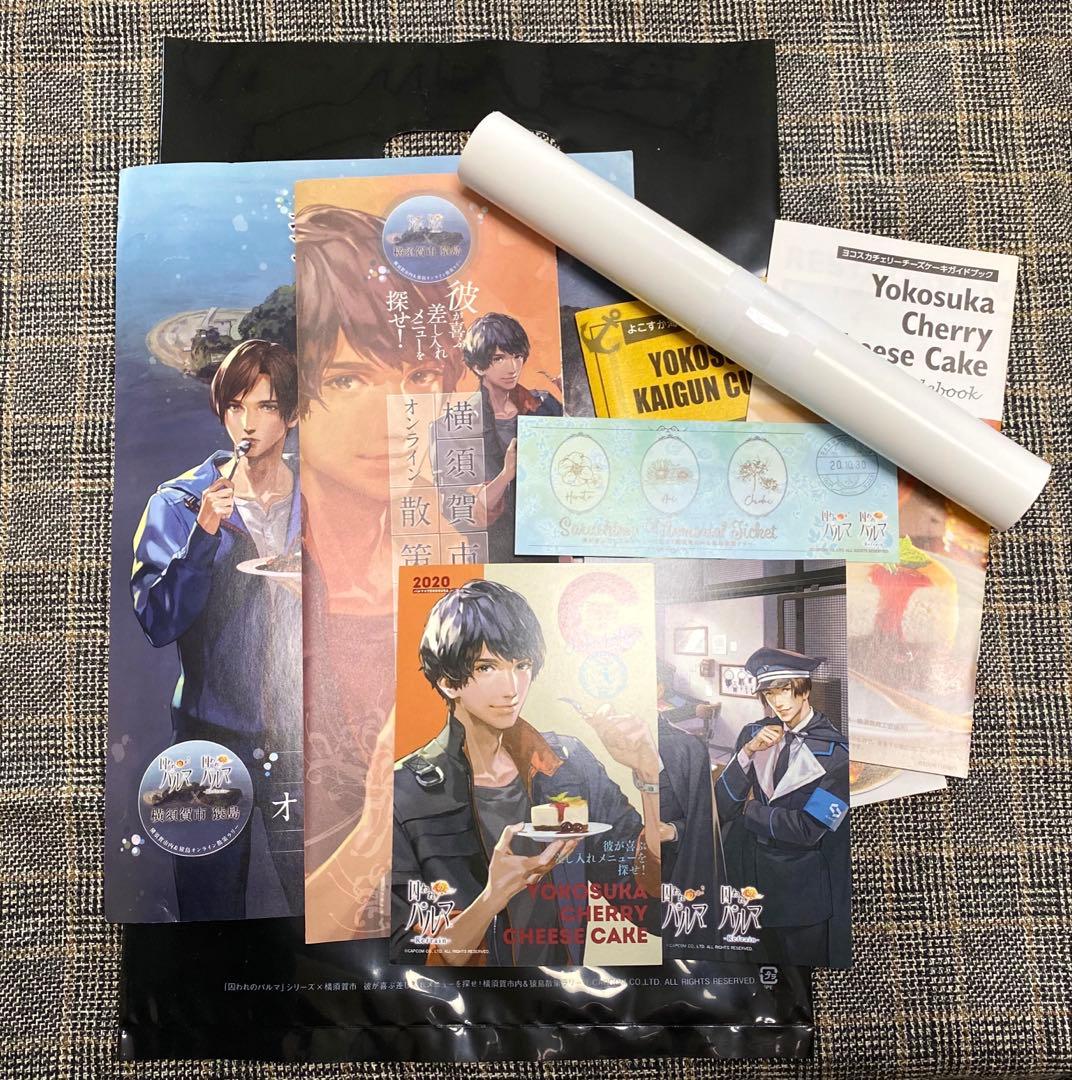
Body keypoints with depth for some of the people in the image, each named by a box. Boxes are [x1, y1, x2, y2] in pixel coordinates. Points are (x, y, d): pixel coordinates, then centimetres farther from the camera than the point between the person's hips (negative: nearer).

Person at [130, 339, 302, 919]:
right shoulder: (178, 503, 0)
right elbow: (157, 622, -9)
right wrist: (203, 536, -20)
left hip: (303, 728, 0)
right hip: (213, 727, 0)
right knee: (210, 903, 12)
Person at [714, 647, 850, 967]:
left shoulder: (834, 748, -15)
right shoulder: (755, 734, -2)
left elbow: (809, 829, -18)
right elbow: (723, 808, -6)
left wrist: (751, 811, -7)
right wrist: (747, 752, -18)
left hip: (805, 888, -4)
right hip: (757, 875, 4)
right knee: (770, 965, 20)